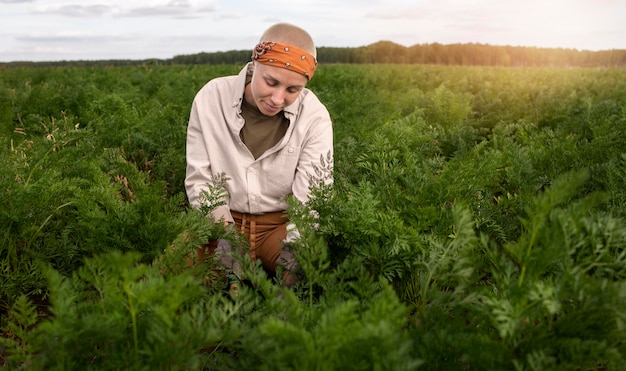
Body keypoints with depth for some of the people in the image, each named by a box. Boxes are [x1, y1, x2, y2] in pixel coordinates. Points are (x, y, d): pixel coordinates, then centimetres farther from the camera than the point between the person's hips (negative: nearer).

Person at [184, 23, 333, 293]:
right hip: (223, 222, 1)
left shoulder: (315, 117, -12)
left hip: (282, 224, 0)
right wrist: (224, 235, -22)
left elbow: (312, 199, -14)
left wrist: (295, 247, -33)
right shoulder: (211, 98, -10)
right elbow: (198, 181, -6)